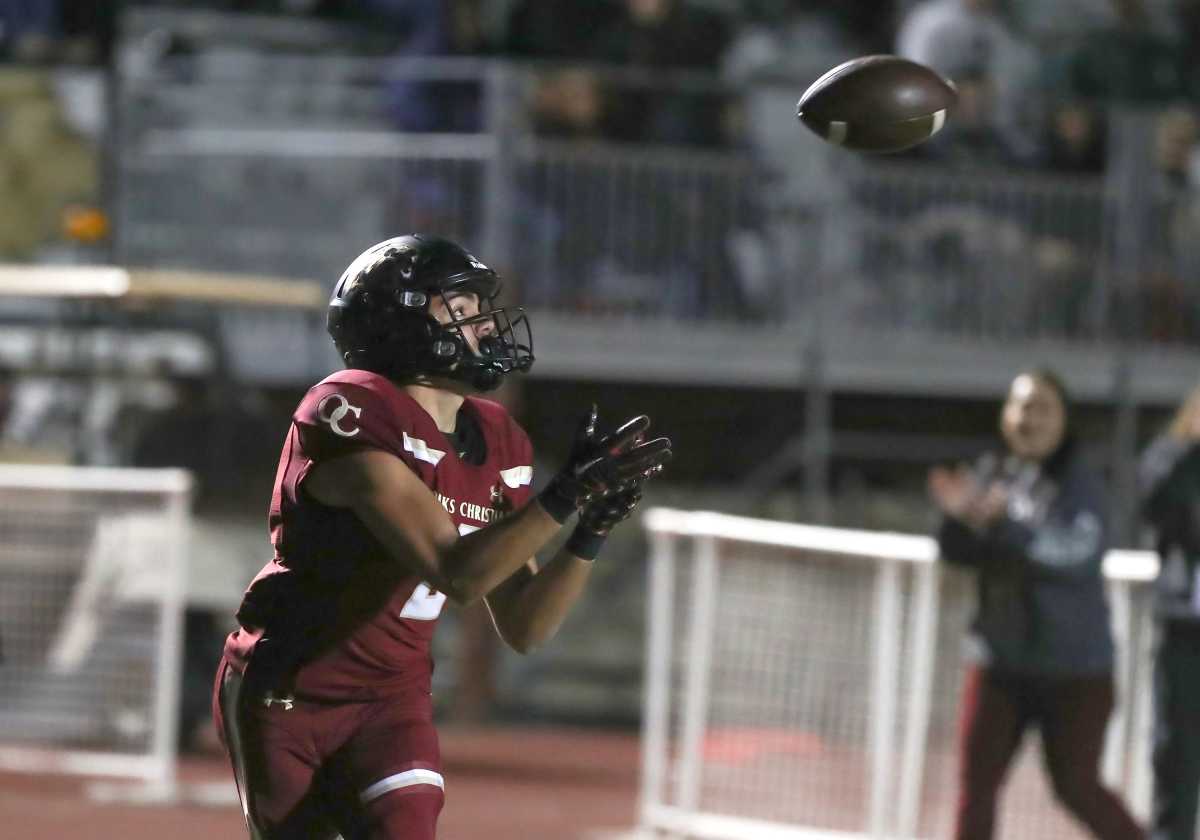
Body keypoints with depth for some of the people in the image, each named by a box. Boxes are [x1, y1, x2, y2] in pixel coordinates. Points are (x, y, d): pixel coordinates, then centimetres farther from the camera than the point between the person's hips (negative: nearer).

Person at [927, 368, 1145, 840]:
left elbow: (1077, 553, -24)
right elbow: (958, 553, 2)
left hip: (1075, 669, -4)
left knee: (1077, 788, 1)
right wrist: (958, 515, -19)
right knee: (976, 783, -1)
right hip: (1001, 663, 4)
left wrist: (1002, 523, -34)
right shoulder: (992, 475, 4)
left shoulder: (1079, 483, -9)